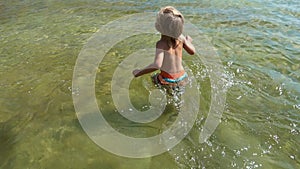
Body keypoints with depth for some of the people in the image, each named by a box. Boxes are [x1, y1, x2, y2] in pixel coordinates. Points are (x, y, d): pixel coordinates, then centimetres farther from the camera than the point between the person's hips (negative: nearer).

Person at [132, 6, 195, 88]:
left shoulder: (161, 43, -22)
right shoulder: (180, 37, -8)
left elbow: (156, 65, -34)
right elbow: (192, 51, 6)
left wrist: (139, 72, -22)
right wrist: (188, 41, 25)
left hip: (167, 81, -5)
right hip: (182, 79, 5)